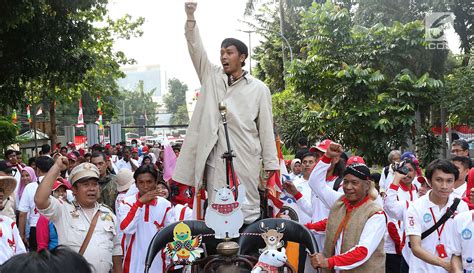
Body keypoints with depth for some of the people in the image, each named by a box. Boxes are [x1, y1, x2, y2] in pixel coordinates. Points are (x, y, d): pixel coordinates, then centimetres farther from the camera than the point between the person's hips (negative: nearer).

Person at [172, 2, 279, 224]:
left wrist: (270, 163, -1)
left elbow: (266, 128, 3)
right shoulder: (212, 77, 12)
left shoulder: (258, 88, 4)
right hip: (216, 157, 2)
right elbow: (196, 50, 3)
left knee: (248, 207, 1)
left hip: (245, 157, -2)